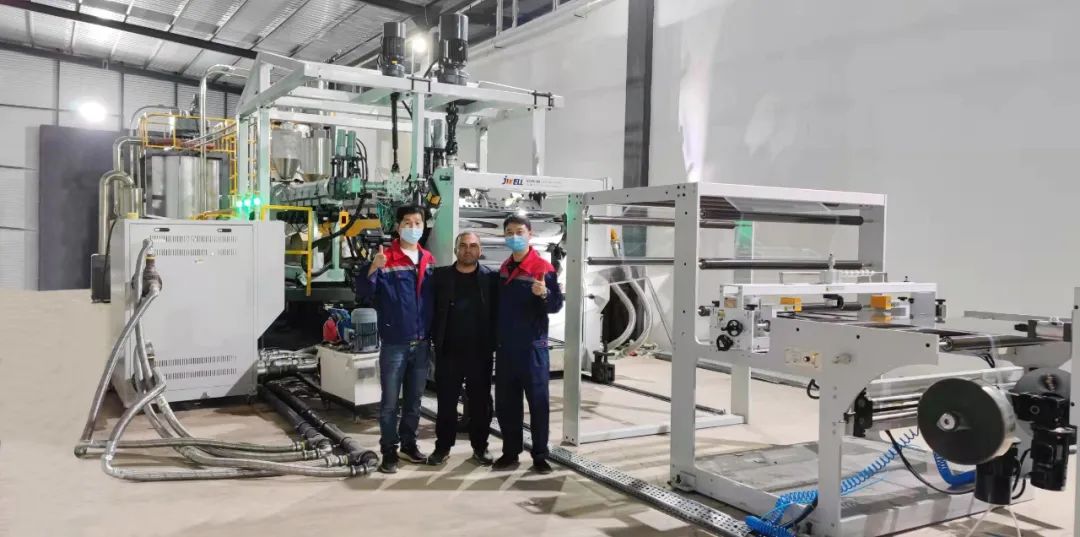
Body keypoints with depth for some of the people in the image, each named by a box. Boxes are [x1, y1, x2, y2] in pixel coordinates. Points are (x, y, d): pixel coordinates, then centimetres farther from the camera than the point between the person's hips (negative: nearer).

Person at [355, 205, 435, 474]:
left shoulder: (429, 260, 7)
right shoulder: (385, 259, -9)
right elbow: (363, 291, -18)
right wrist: (373, 269, -36)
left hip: (422, 343, 5)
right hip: (395, 343, -5)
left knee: (414, 399, 16)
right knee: (390, 401, 3)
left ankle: (409, 444, 29)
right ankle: (389, 451, 14)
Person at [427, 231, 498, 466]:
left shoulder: (490, 277, 2)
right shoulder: (441, 276, 3)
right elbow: (431, 309, 5)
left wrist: (492, 343, -4)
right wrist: (436, 340, -1)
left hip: (480, 352, 0)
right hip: (448, 352, 0)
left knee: (480, 402, 7)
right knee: (446, 402, 7)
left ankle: (480, 447, 18)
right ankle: (443, 446, 19)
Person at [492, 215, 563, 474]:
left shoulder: (543, 268, -8)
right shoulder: (504, 268, 11)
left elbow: (556, 305, -11)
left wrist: (545, 294, -31)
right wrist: (495, 339, 16)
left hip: (533, 347, -6)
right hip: (505, 347, 6)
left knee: (538, 402, 1)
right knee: (505, 403, 10)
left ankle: (540, 456, 10)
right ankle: (510, 453, 21)